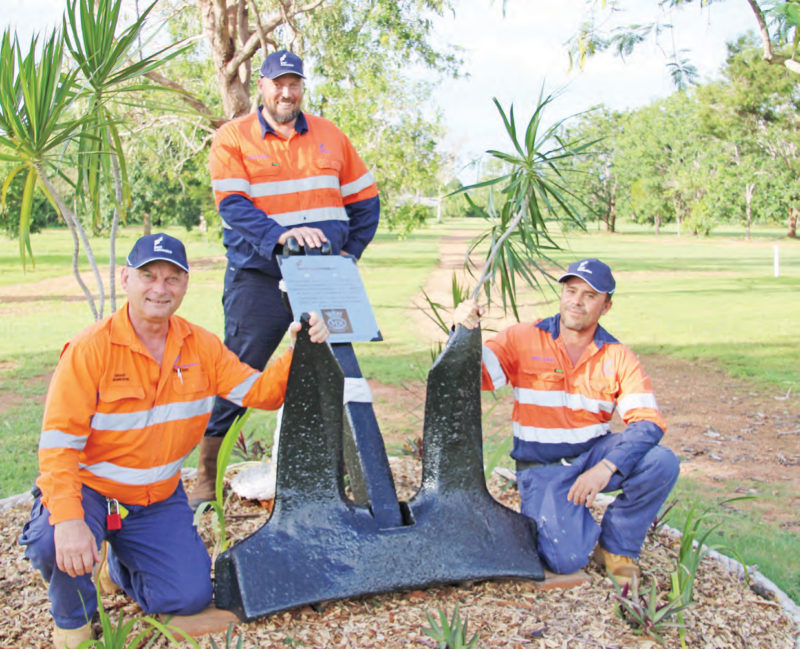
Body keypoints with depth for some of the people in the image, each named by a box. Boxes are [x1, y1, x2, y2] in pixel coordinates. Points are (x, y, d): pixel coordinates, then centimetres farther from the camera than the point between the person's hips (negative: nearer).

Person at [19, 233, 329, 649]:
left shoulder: (201, 346, -2)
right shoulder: (91, 348, -18)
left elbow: (260, 392, -3)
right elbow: (59, 441, -22)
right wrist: (68, 518, -35)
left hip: (159, 501, 4)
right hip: (89, 489, -4)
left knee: (191, 597, -6)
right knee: (54, 545, -35)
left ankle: (119, 569, 28)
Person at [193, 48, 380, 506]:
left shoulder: (330, 137, 13)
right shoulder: (233, 138, 1)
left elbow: (365, 200, 17)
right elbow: (234, 207, -12)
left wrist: (349, 253, 5)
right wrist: (281, 236, -28)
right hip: (259, 277, -3)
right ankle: (207, 474, 10)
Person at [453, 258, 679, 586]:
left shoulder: (618, 357, -3)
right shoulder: (523, 338, -7)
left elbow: (649, 421, -13)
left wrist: (606, 467, -28)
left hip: (593, 453, 3)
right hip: (541, 467, -2)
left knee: (662, 463, -25)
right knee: (566, 559, -21)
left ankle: (615, 545, 1)